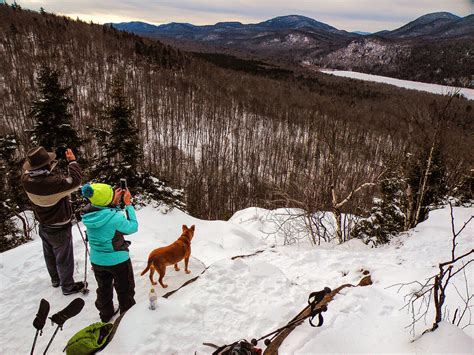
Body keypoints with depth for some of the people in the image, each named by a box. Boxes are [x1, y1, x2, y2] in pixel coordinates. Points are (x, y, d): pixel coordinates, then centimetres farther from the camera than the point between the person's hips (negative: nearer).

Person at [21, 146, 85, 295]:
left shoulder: (27, 179, -16)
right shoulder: (54, 182, -39)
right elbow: (75, 181, -25)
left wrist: (34, 159, 3)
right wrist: (72, 162, -16)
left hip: (44, 226, 7)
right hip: (59, 229, -7)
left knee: (50, 256, 27)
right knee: (64, 259, 14)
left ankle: (55, 279, 49)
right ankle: (68, 286, 32)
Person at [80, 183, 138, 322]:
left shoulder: (88, 214, -14)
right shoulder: (115, 217, -32)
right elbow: (133, 227, -15)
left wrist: (115, 200, -2)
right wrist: (128, 204, -13)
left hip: (97, 260, 5)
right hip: (118, 260, -5)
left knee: (103, 289, 28)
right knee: (125, 290, 21)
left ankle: (106, 316, 48)